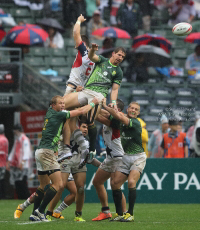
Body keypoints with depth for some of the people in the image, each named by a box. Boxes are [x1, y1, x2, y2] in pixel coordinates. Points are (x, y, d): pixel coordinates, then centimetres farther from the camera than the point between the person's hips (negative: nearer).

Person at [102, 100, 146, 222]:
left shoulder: (135, 123, -16)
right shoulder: (124, 120, 6)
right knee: (115, 183, 0)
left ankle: (130, 214, -18)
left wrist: (105, 106, -21)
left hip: (138, 157, -8)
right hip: (126, 157, 8)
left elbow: (119, 117, -28)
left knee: (131, 182, -24)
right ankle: (119, 214, 9)